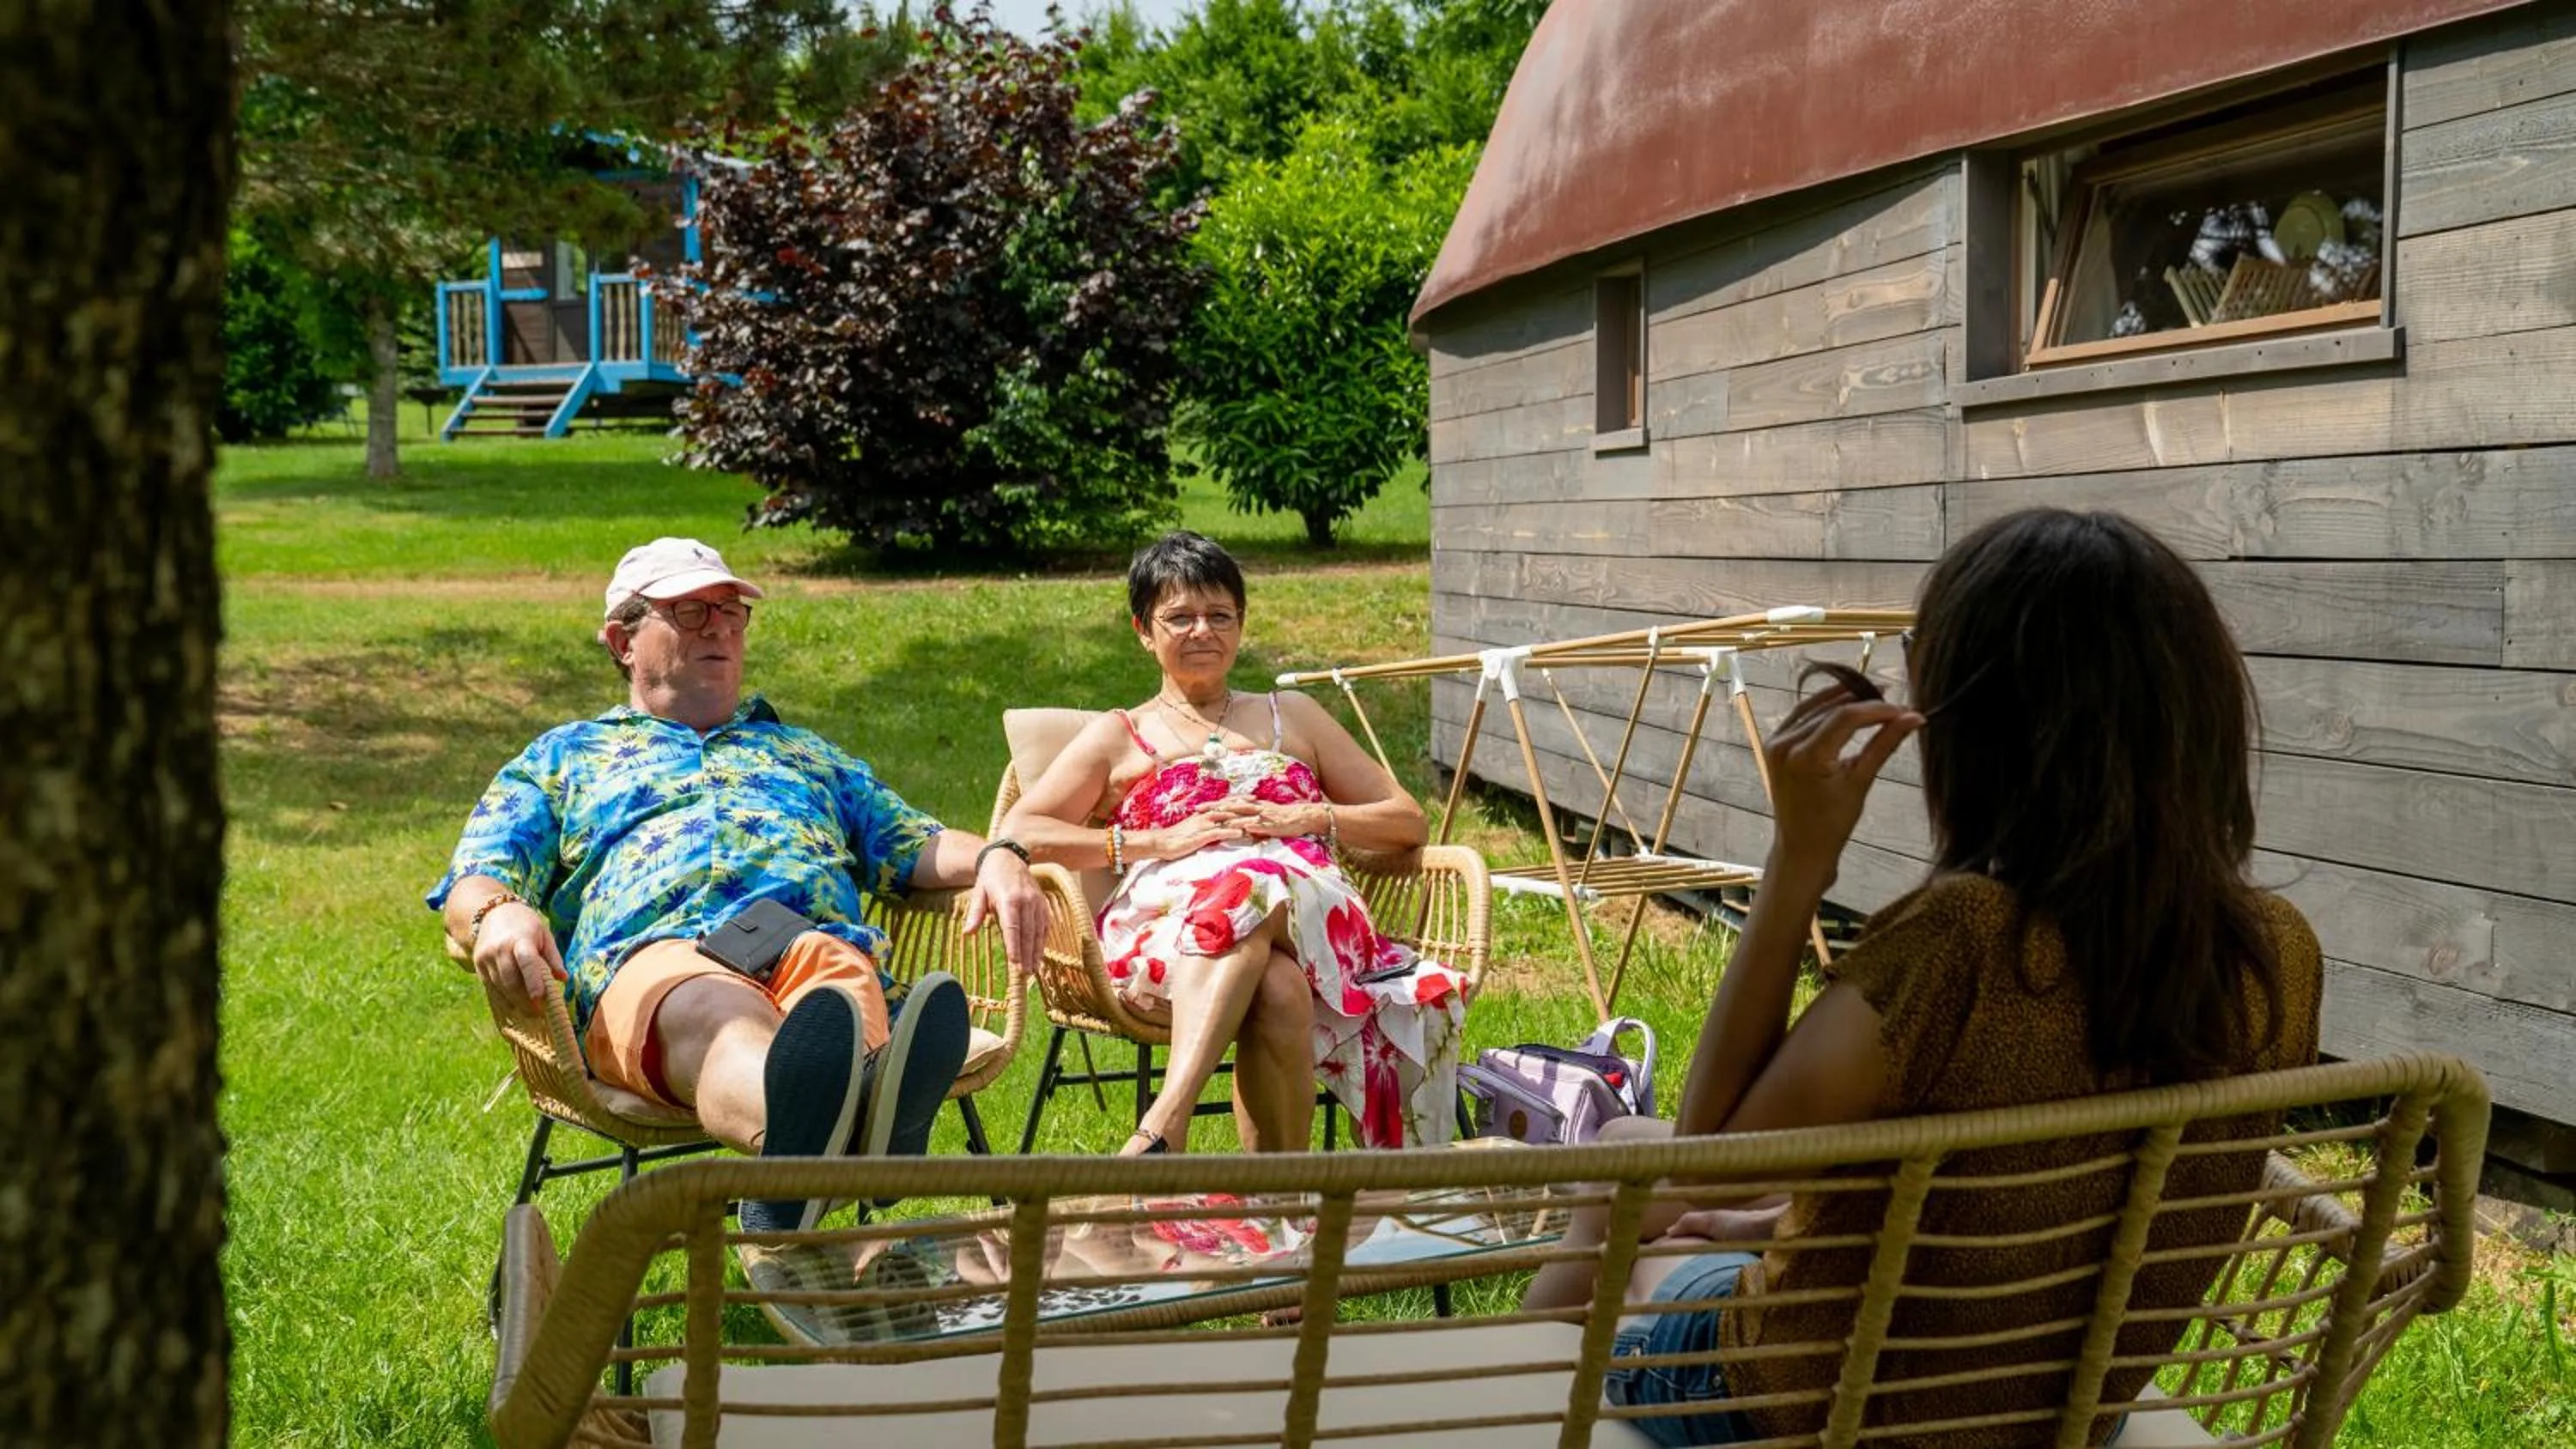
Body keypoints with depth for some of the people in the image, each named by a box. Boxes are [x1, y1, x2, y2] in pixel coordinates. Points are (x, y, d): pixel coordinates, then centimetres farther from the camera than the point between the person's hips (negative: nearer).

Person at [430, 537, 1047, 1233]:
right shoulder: (563, 757, 32)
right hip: (655, 951, -2)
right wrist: (497, 915, -12)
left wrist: (994, 859, 4)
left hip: (817, 937, 2)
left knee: (841, 982, -39)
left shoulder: (806, 752, 41)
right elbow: (474, 882, 16)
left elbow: (915, 845, 29)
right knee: (711, 1013, -42)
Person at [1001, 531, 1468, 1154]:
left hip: (1307, 909, 1)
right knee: (1276, 986, -41)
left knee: (1253, 891, -41)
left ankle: (1161, 1130, -55)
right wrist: (1159, 841, -4)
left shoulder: (1293, 716, 32)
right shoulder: (1119, 737, 25)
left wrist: (1307, 817, 4)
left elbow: (1407, 821, 26)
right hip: (1165, 928, -1)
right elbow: (1016, 833, 9)